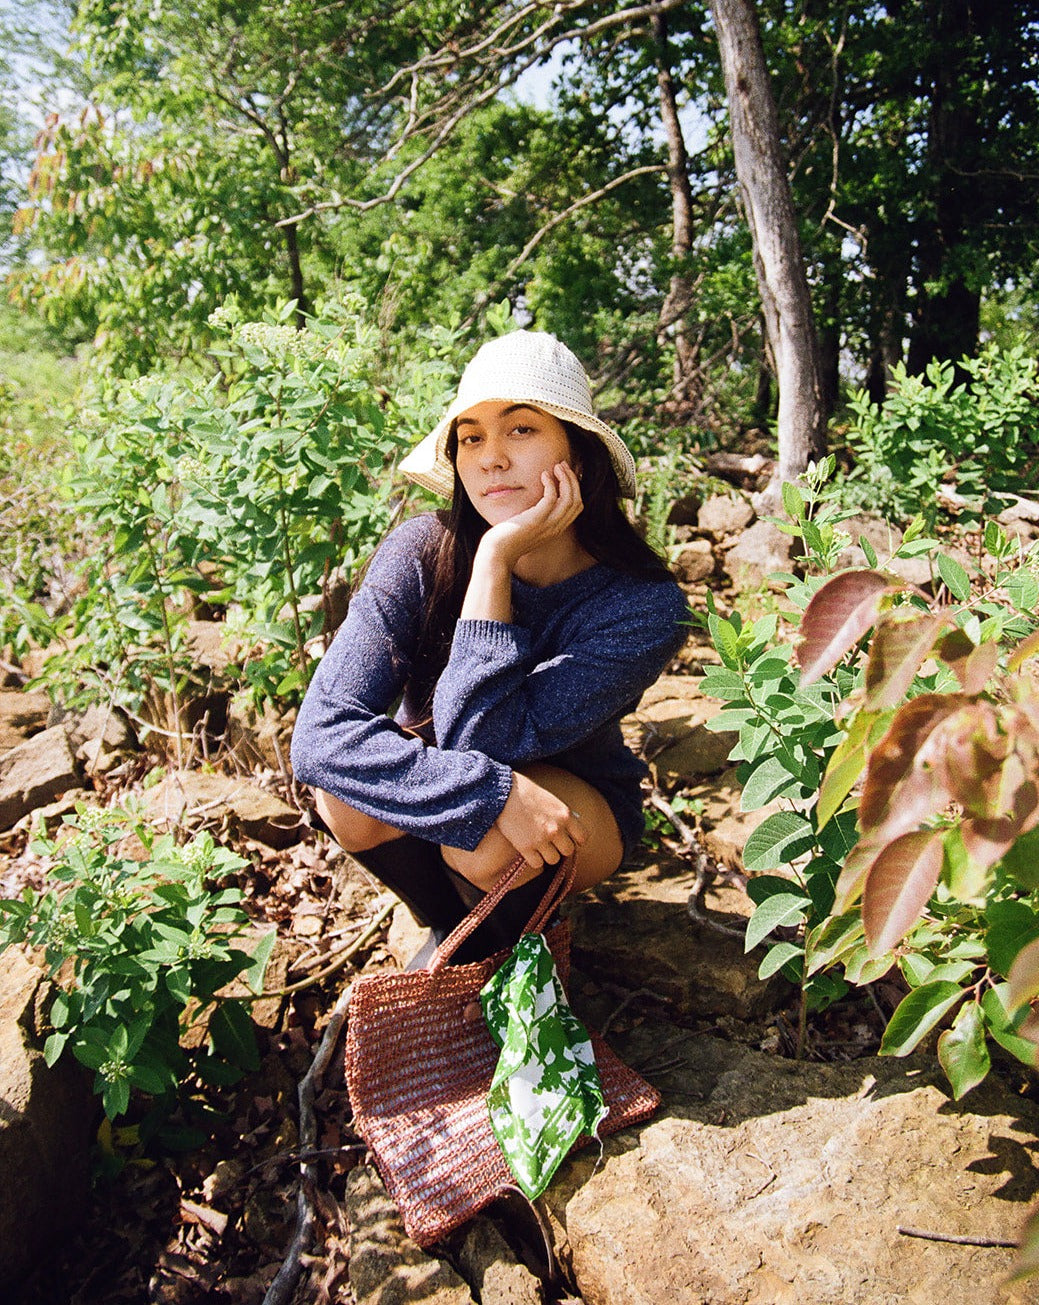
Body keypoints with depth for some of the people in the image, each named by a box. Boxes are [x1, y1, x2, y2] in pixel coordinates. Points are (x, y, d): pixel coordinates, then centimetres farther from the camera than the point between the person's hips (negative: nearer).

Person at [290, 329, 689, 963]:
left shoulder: (645, 607, -27)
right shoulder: (422, 552, -23)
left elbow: (479, 738, -34)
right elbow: (321, 735, -31)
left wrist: (495, 561, -39)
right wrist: (492, 792, -41)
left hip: (580, 810, -1)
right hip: (432, 793, 2)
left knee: (487, 840, -34)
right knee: (350, 798, -29)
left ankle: (512, 949, 4)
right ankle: (448, 925, 4)